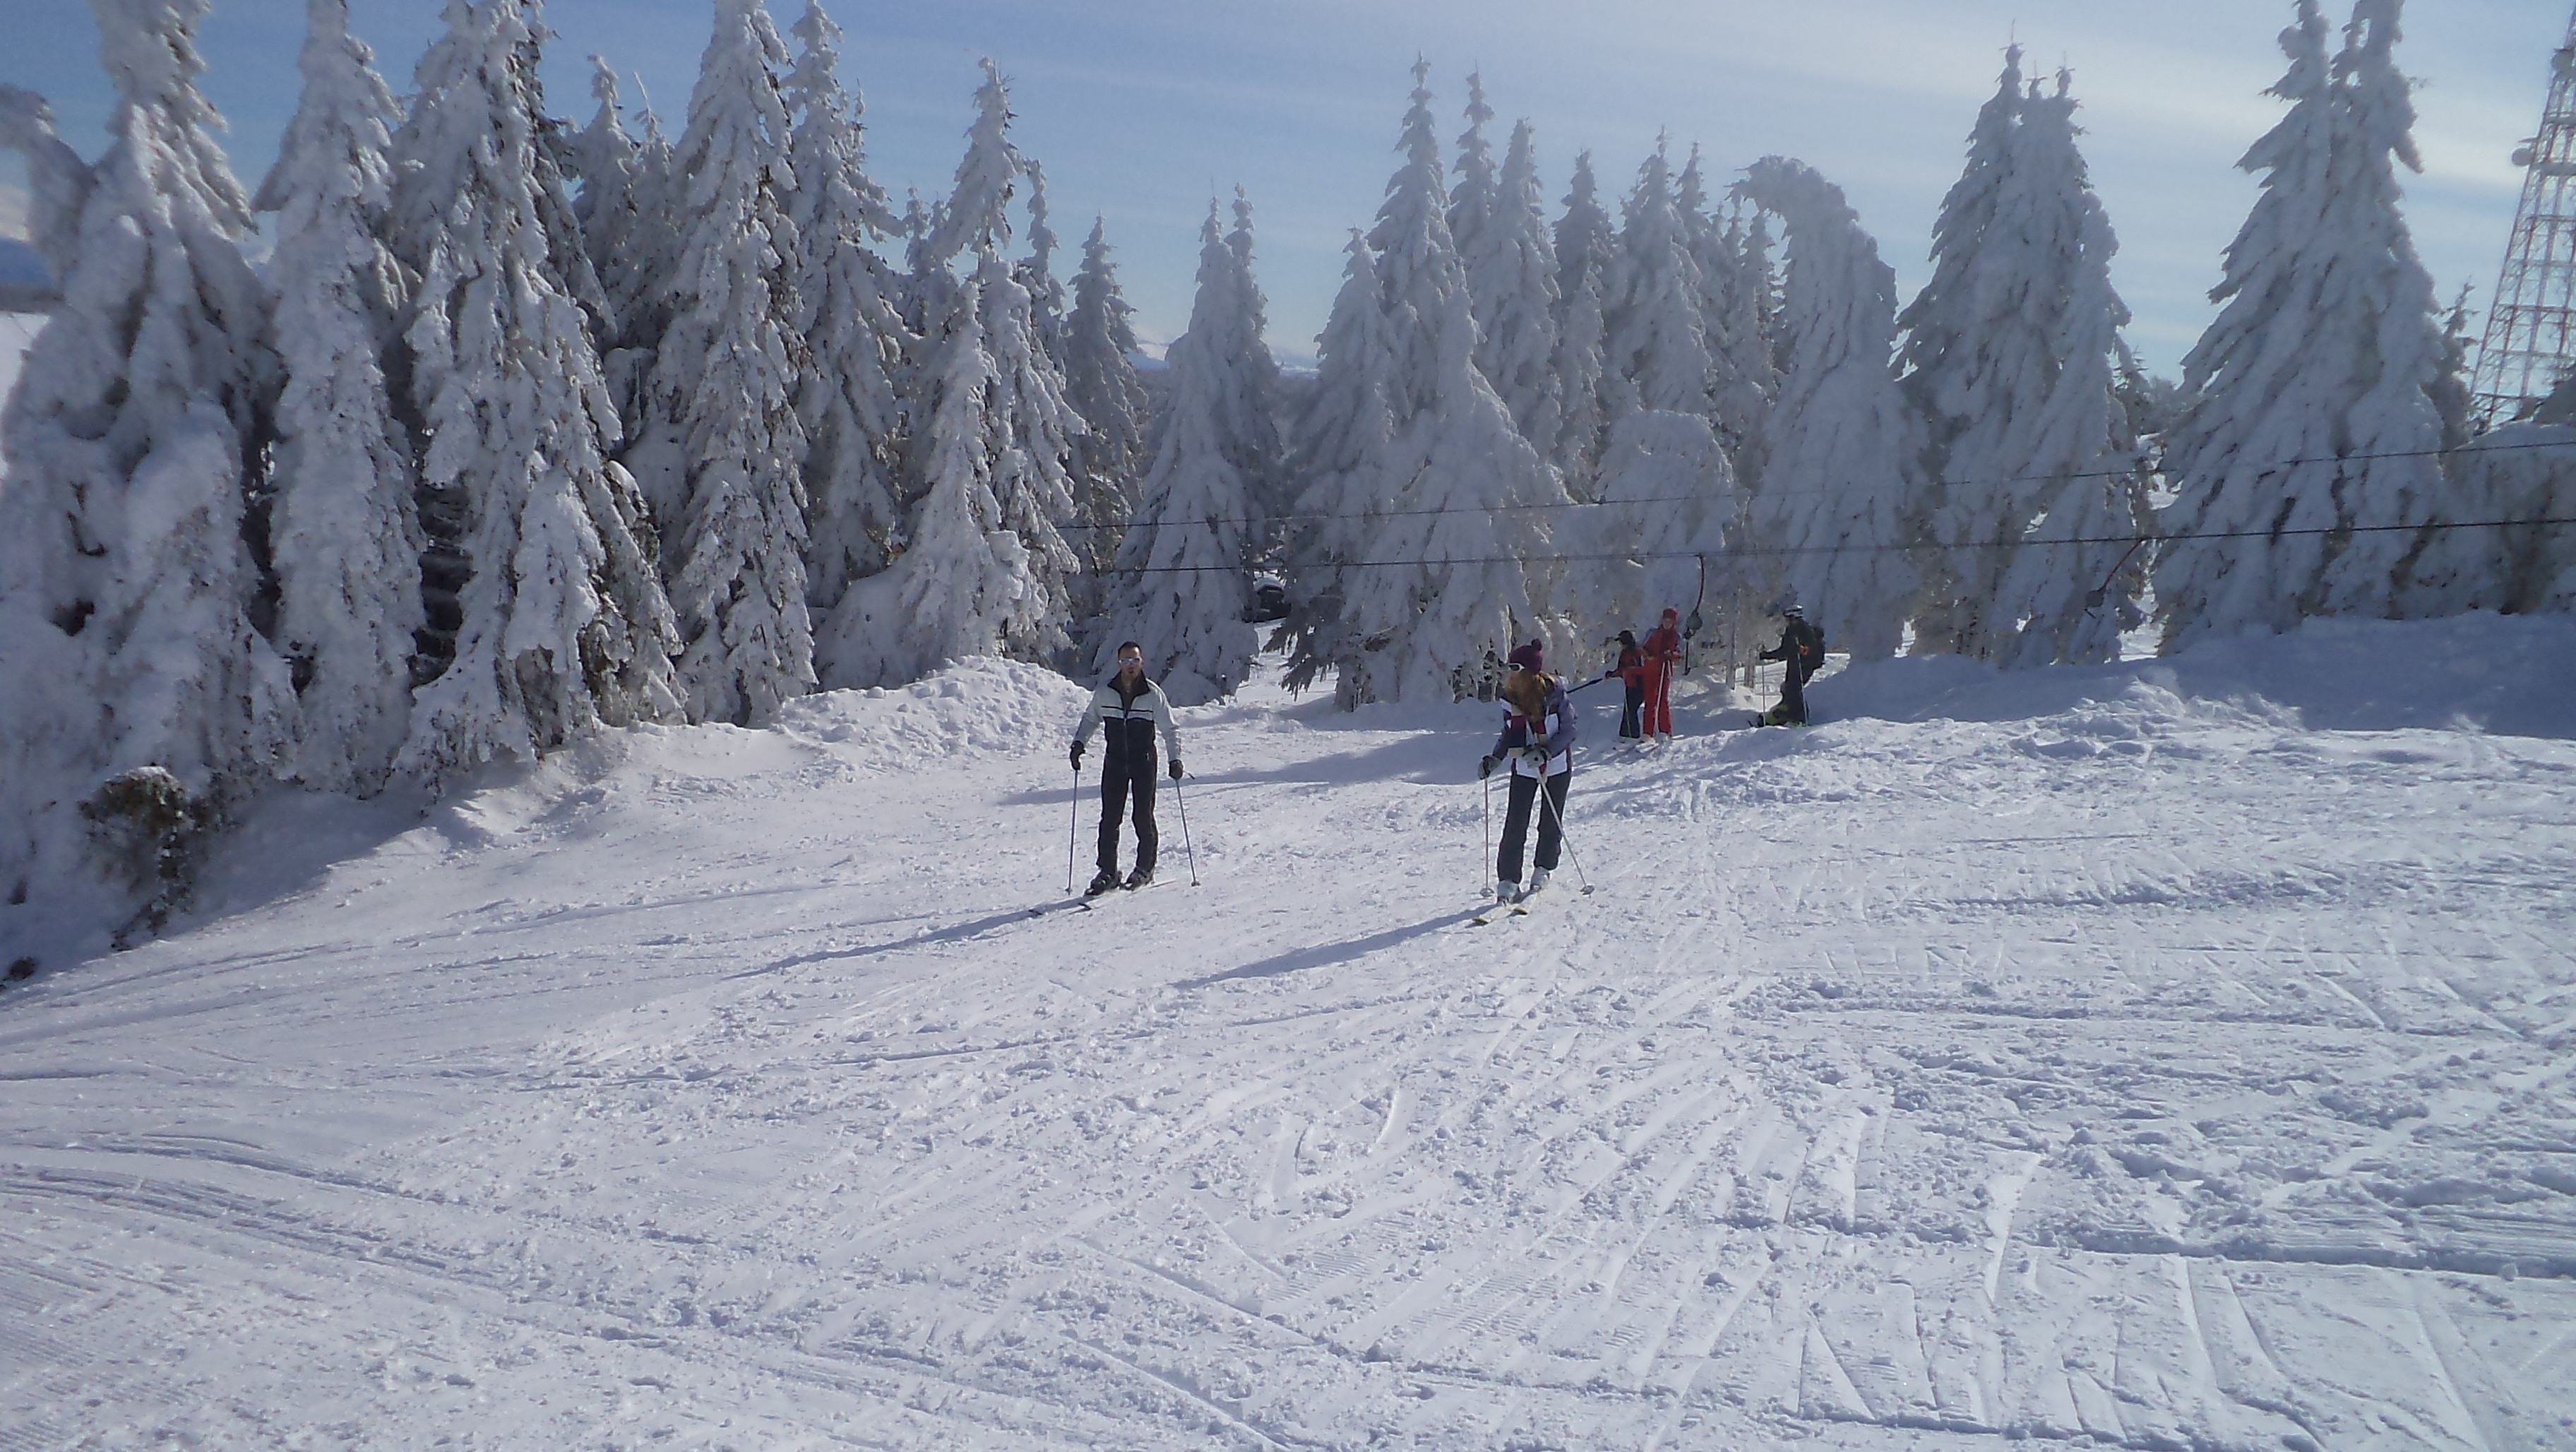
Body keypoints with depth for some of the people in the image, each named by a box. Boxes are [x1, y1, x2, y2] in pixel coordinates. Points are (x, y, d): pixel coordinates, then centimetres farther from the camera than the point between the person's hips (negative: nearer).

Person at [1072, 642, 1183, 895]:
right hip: (1114, 762, 2)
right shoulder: (1104, 691, -1)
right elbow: (1090, 719, 14)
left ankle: (1145, 868, 15)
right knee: (1109, 818, 0)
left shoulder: (1153, 694, -6)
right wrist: (1079, 742, 0)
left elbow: (1169, 729, 0)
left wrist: (1175, 758, -10)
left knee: (1143, 817, -1)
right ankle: (1107, 871, 7)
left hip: (1144, 762, -2)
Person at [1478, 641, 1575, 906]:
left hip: (1556, 766, -2)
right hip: (1523, 768, 3)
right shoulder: (1511, 698, -3)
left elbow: (1568, 731, -13)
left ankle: (1543, 872, 27)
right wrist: (1494, 759, -3)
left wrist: (1545, 751, -26)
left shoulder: (1555, 694, -16)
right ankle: (1508, 882, -1)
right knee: (1515, 825, -5)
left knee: (1551, 823, 7)